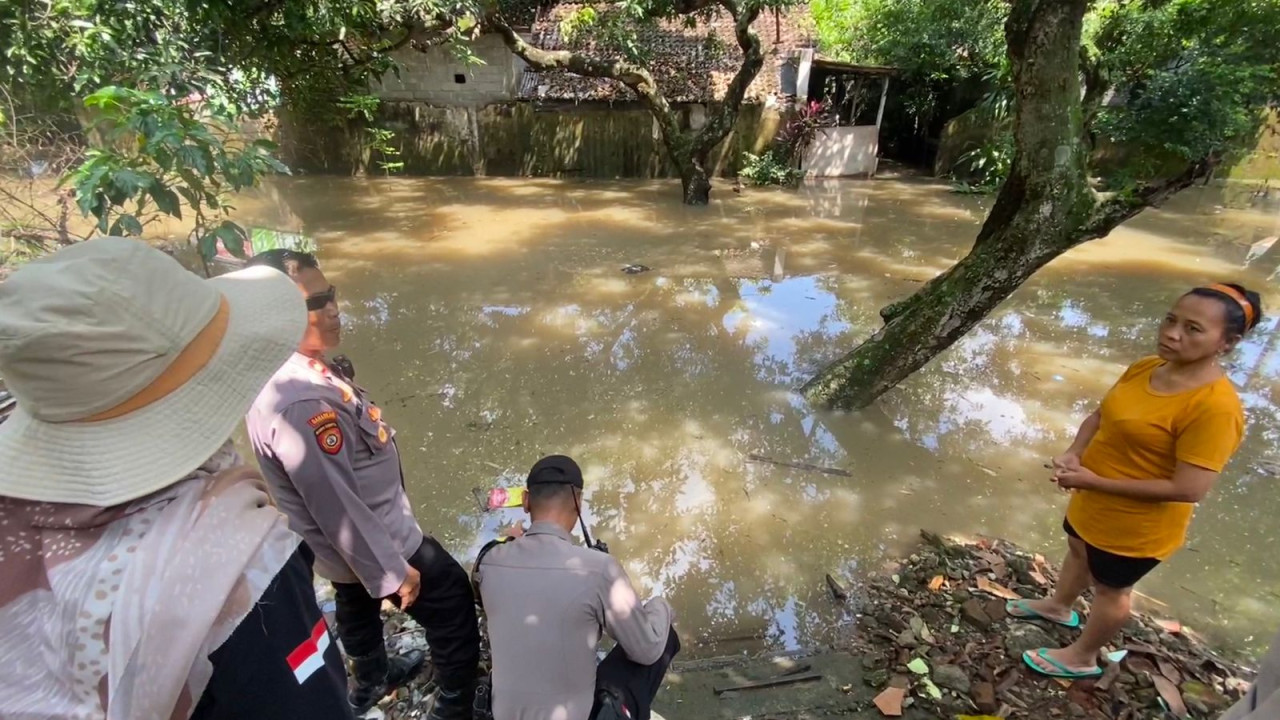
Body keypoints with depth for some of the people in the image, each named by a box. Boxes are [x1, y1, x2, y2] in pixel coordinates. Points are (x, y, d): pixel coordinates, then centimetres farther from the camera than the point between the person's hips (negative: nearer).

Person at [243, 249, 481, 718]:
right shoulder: (297, 402, -39)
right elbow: (335, 505, -32)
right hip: (371, 538, -9)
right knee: (452, 604, 9)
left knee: (358, 600, 32)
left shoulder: (292, 370, -8)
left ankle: (372, 680, 61)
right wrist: (392, 571, -20)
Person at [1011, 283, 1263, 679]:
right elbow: (1100, 415, 5)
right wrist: (1075, 452, -15)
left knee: (1110, 588, 16)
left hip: (1136, 525, -7)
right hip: (1095, 500, 7)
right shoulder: (1145, 368, -7)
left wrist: (1094, 481, -30)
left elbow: (1188, 488, -31)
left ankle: (1082, 657, 42)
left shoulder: (1216, 407, -31)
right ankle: (1059, 605, 59)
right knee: (1077, 550, 30)